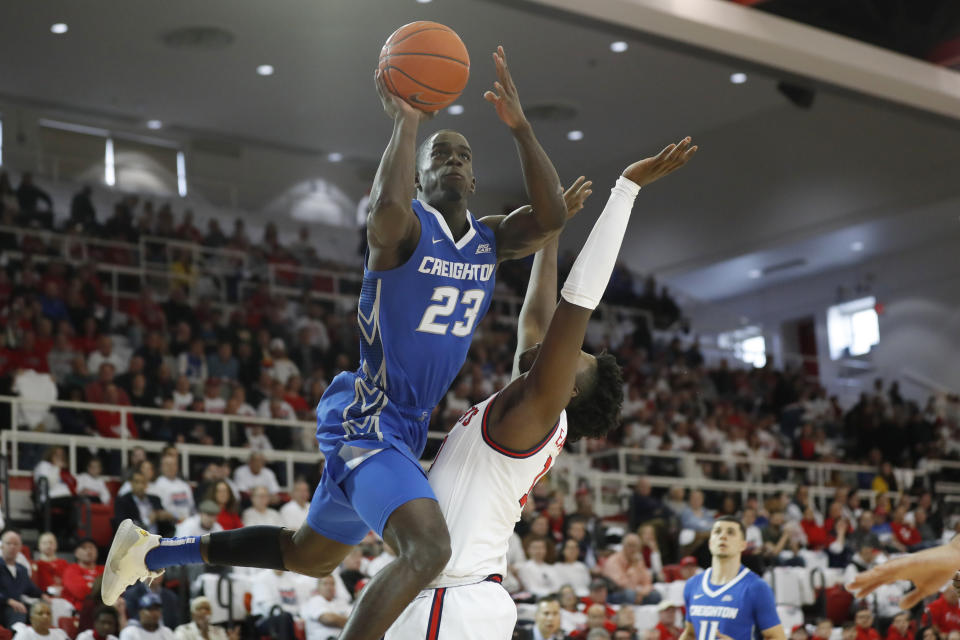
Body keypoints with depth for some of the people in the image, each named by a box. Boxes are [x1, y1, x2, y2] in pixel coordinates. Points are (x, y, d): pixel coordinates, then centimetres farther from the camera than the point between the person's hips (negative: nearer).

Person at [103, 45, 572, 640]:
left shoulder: (491, 240, 8)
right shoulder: (406, 228, -12)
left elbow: (552, 216, -11)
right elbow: (386, 206, -38)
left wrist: (520, 126, -16)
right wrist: (406, 121, -28)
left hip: (404, 431, 9)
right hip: (368, 420, -9)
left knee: (309, 556, 23)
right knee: (428, 548, -30)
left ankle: (154, 552, 38)